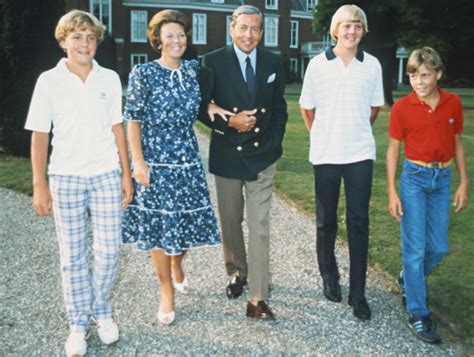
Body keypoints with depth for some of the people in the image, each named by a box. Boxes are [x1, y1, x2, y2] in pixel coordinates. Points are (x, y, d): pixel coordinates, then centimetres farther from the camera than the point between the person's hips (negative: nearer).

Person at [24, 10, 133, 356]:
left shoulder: (109, 78, 3)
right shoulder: (49, 81, -2)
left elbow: (117, 128, 7)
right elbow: (39, 135, -1)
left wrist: (126, 174, 5)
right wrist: (40, 185, -5)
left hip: (106, 175, 1)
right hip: (66, 178, -1)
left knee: (109, 251, 4)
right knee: (73, 256, 7)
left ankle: (102, 310, 28)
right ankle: (79, 322, 22)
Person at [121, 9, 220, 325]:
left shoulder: (194, 69, 6)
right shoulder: (143, 73, -5)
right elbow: (133, 119, -6)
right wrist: (139, 162, -13)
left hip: (188, 158, 4)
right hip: (155, 160, -4)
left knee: (189, 221, 9)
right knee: (158, 225, 2)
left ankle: (177, 266, 41)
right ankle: (167, 293, 18)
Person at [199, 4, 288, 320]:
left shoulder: (274, 63, 4)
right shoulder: (213, 62, -4)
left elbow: (280, 108, 12)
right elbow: (203, 108, -3)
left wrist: (275, 141, 3)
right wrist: (229, 121, -18)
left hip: (262, 155, 0)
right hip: (227, 155, 0)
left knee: (260, 226, -3)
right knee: (230, 221, 14)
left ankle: (257, 299, 1)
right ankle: (237, 273, 39)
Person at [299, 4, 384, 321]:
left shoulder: (372, 65, 1)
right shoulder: (318, 64, -2)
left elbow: (374, 108, 13)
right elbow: (307, 108, 6)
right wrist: (322, 137, 11)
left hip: (361, 153, 1)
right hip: (325, 154, 0)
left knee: (359, 222, 1)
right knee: (326, 220, 11)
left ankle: (358, 292, 10)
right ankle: (329, 276, 31)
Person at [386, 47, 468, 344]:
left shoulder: (453, 103, 0)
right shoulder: (402, 107, -7)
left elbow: (457, 143, 9)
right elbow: (394, 149, -2)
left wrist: (464, 183, 5)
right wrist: (392, 192, -6)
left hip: (443, 179, 3)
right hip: (414, 177, -3)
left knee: (439, 247, 8)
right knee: (415, 248, -2)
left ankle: (409, 280, 37)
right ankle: (418, 314, 9)